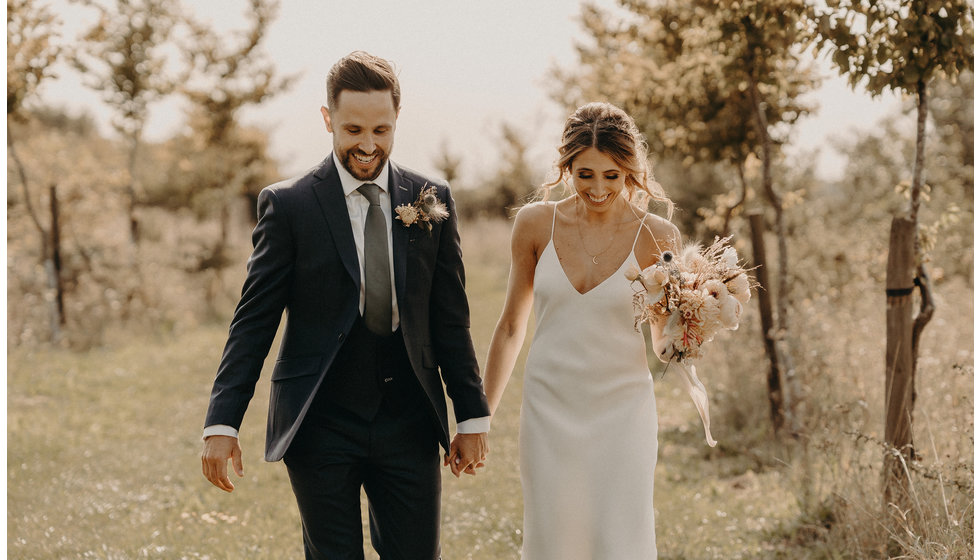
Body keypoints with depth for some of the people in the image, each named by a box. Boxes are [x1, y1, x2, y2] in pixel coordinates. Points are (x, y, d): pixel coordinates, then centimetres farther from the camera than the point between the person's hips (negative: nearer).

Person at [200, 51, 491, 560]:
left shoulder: (430, 199, 5)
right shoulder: (288, 205, -4)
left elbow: (450, 319, 9)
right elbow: (253, 321, -4)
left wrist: (473, 416, 7)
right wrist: (222, 424, -12)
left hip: (409, 424, 2)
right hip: (320, 427, -2)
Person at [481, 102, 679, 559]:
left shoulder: (656, 237, -5)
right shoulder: (536, 223, -1)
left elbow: (665, 348, 2)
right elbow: (511, 324, 10)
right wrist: (480, 416, 12)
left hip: (622, 415, -2)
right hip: (550, 413, 2)